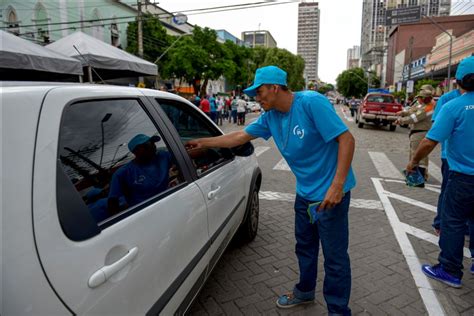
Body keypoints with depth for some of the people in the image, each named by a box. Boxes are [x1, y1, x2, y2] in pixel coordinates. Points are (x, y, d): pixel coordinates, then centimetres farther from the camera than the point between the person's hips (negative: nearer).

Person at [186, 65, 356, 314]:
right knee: (305, 247, 22)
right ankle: (305, 291, 44)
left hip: (331, 193, -7)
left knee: (334, 256, 4)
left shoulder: (311, 102, -21)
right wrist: (204, 143, 13)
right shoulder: (271, 116, 1)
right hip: (305, 192, 7)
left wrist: (337, 185, -28)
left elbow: (346, 139, -23)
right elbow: (240, 136, 11)